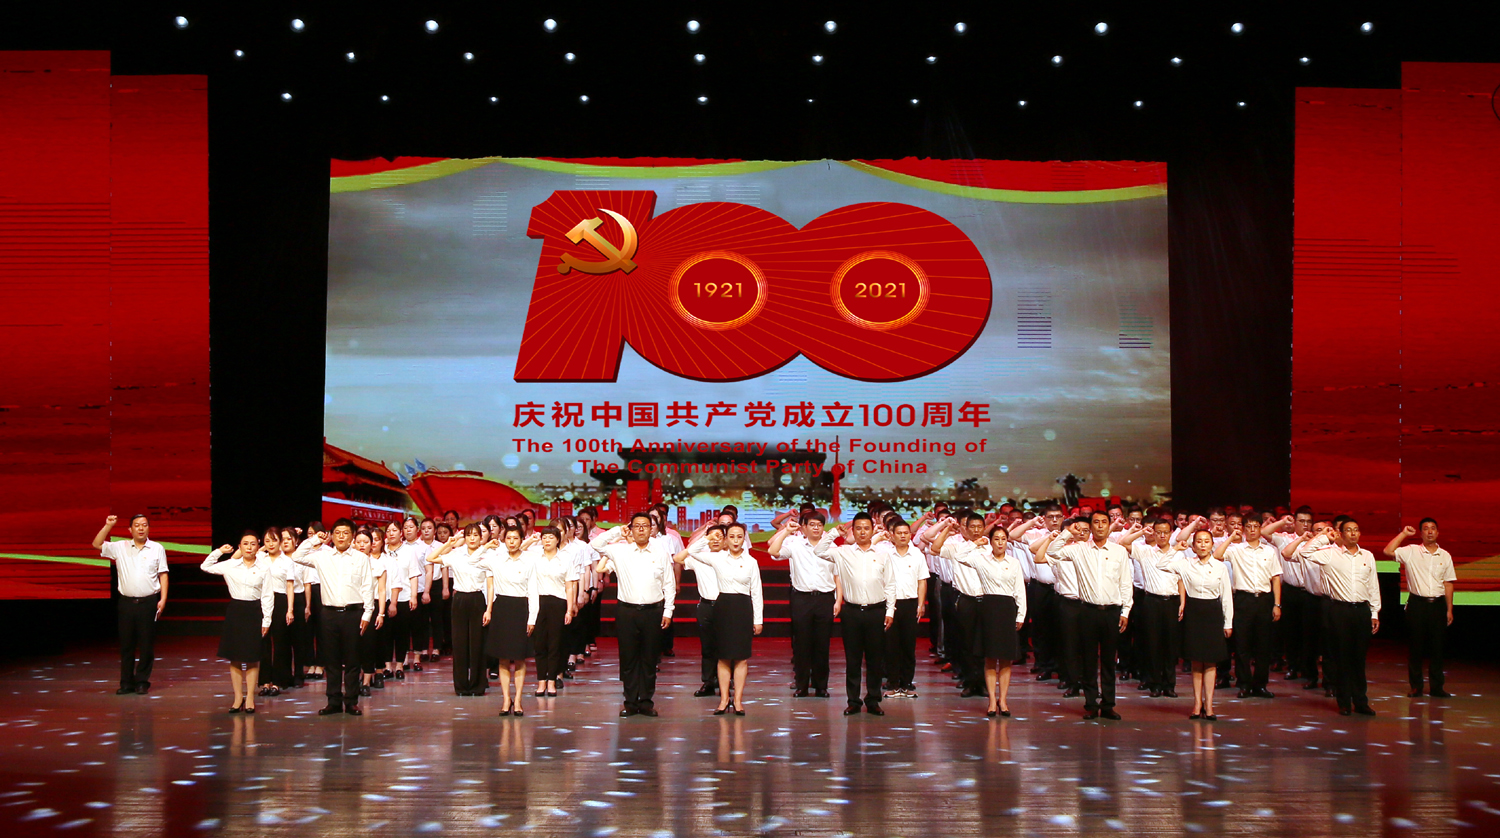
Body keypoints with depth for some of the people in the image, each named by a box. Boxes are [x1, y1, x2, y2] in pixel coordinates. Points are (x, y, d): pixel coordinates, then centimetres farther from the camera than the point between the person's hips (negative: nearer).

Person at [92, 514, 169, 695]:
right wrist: (108, 525, -4)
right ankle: (126, 682, 12)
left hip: (148, 602, -1)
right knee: (126, 643, 5)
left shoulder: (157, 549, 6)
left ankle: (142, 682, 10)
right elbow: (97, 545, 6)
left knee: (146, 644, 1)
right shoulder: (120, 548, 9)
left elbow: (163, 575, 6)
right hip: (126, 603, 1)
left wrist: (163, 599, -2)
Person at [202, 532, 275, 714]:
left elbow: (267, 595, -1)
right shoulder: (230, 565, 2)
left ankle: (250, 697, 11)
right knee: (234, 657, 4)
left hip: (254, 612, -1)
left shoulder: (264, 568, -1)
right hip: (235, 610, 2)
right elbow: (206, 567, 8)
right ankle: (238, 697, 13)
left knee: (253, 657, 3)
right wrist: (220, 551, 1)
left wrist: (266, 620, -4)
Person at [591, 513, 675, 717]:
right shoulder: (620, 551, 5)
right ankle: (630, 702, 10)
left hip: (653, 611, 0)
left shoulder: (661, 555, 7)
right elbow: (595, 544, 0)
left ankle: (647, 702, 12)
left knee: (649, 658, 4)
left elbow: (669, 585, 10)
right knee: (628, 658, 3)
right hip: (627, 611, 0)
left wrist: (668, 611, 5)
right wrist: (618, 531, 1)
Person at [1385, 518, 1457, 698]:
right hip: (1417, 603, -2)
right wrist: (1404, 533, -7)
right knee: (1416, 646, 2)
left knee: (1437, 646, 4)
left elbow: (1448, 584, 11)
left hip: (1438, 604, 2)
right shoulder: (1411, 552, 1)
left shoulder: (1445, 556, 9)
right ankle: (1416, 686, 11)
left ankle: (1436, 687, 12)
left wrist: (1449, 609, 8)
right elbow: (1388, 551, -12)